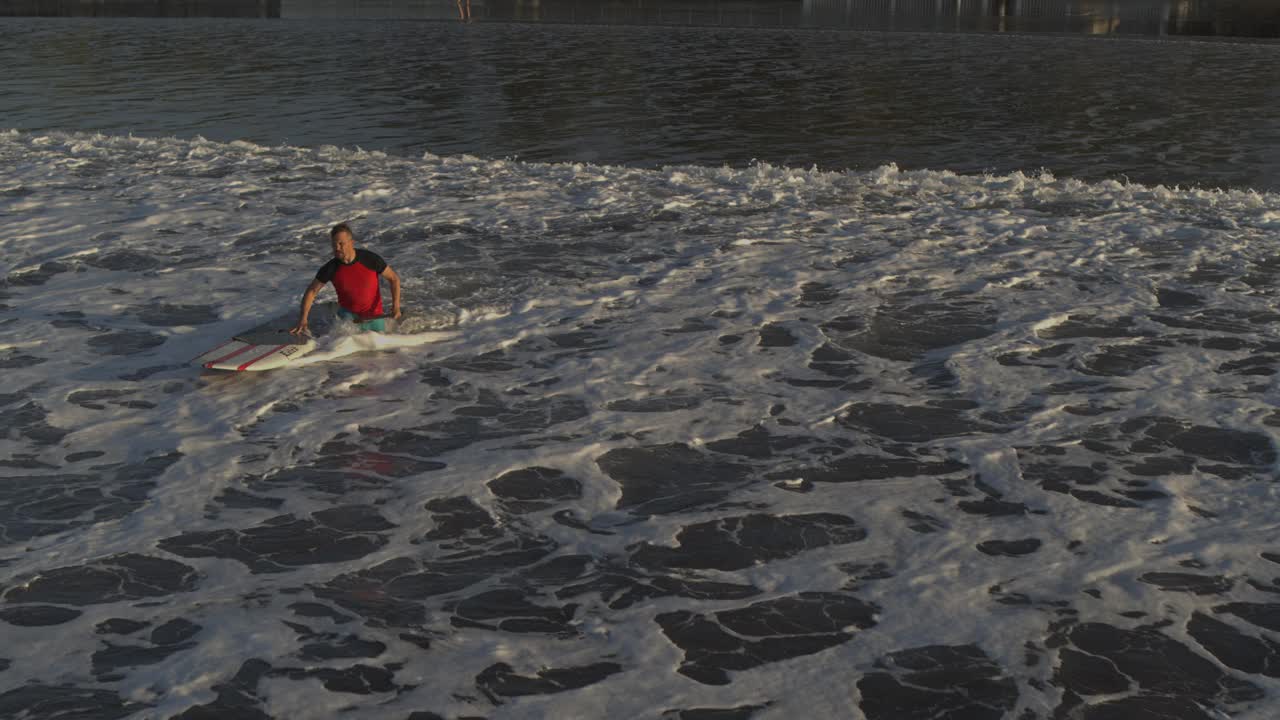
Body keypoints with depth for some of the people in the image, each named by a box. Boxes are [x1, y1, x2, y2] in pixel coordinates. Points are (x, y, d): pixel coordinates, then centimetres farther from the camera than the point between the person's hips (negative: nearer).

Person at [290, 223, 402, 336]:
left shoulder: (371, 259, -21)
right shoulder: (330, 268, -17)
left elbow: (394, 278, -8)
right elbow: (311, 291, -6)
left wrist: (396, 306, -19)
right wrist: (303, 319, -17)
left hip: (374, 315, 0)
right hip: (349, 313, 0)